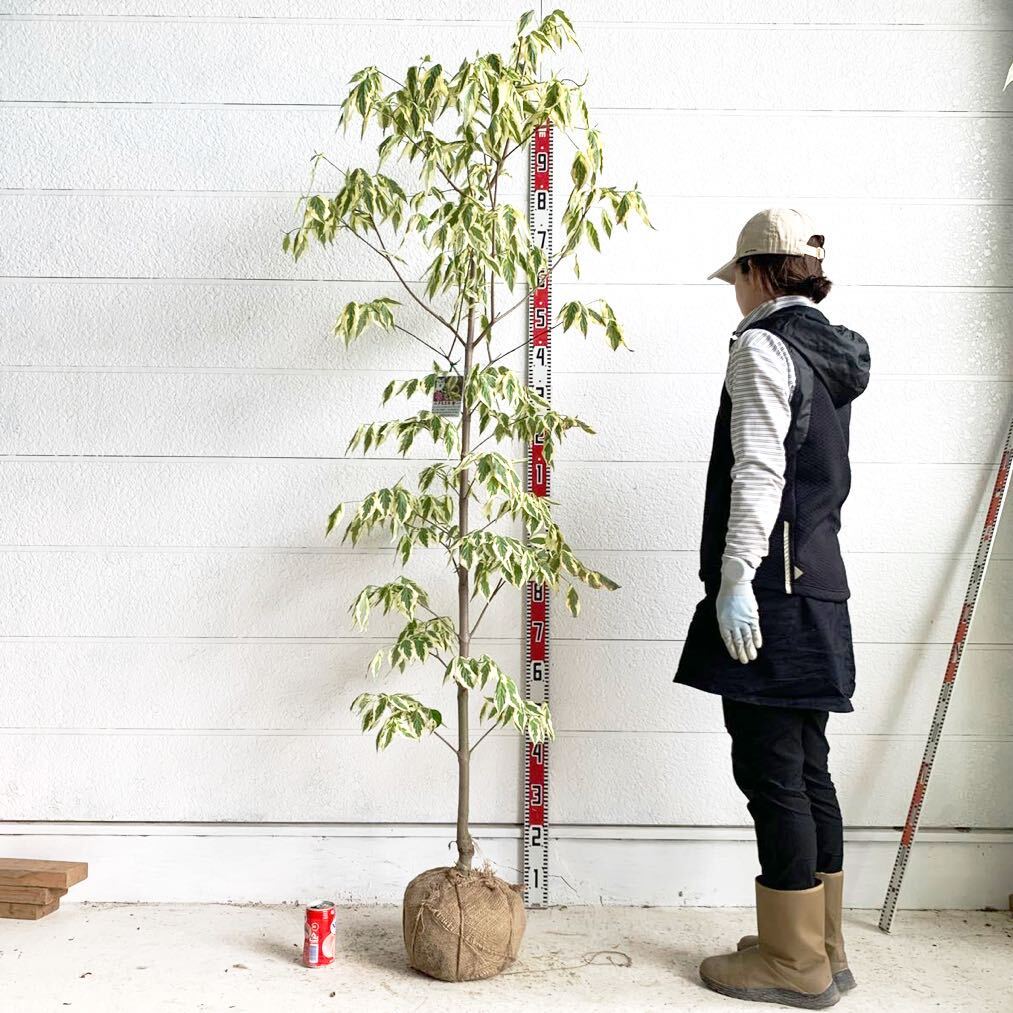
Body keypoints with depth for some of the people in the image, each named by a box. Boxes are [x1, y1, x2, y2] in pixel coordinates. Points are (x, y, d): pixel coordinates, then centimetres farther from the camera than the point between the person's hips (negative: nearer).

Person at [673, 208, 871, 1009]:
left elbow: (758, 473, -18)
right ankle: (823, 947, 24)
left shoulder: (763, 346, -9)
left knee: (771, 770, -2)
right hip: (819, 583, 9)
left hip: (772, 589, -9)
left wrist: (736, 579, -19)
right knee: (807, 767, 14)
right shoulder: (832, 352, 17)